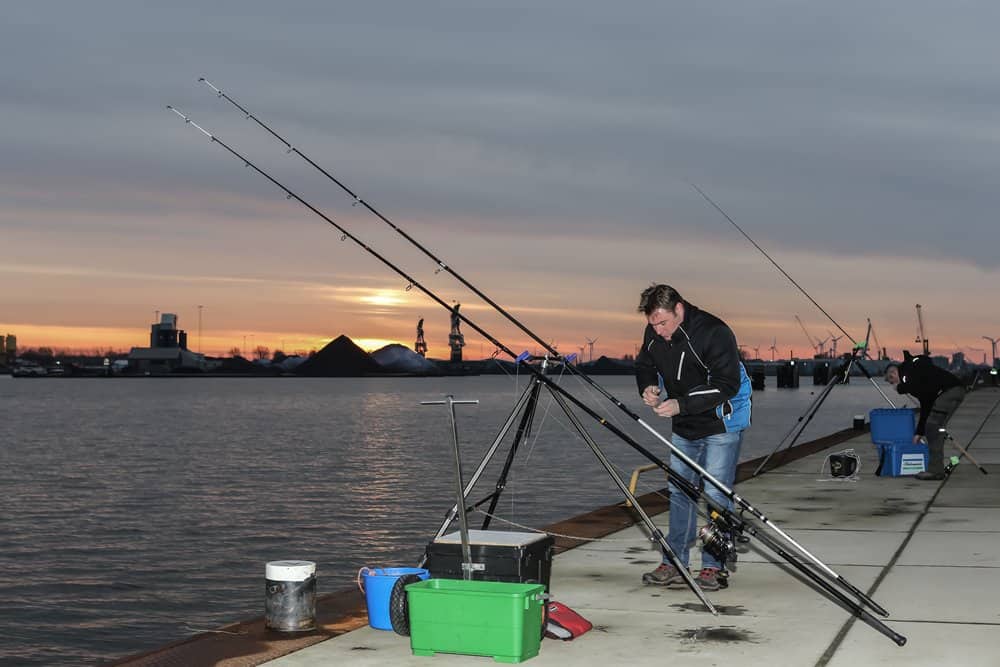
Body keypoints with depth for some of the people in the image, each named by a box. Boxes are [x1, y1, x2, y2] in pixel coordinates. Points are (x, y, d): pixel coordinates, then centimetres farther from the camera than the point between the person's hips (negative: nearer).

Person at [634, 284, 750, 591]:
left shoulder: (713, 333, -25)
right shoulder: (654, 333, -5)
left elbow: (727, 384, -27)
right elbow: (644, 365, 12)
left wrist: (681, 404, -33)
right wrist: (648, 387, -12)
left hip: (721, 424, -7)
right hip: (685, 427, 7)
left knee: (715, 495, -8)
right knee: (679, 492, 8)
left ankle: (714, 567, 0)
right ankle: (674, 565, 15)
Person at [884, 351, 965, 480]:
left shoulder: (907, 369, 4)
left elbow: (916, 386, -17)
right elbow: (925, 405, 33)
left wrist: (900, 388, 5)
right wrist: (919, 432, 37)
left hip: (948, 391, -10)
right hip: (957, 391, 10)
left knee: (933, 427, -6)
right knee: (936, 428, 16)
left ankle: (935, 471, -6)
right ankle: (936, 468, 18)